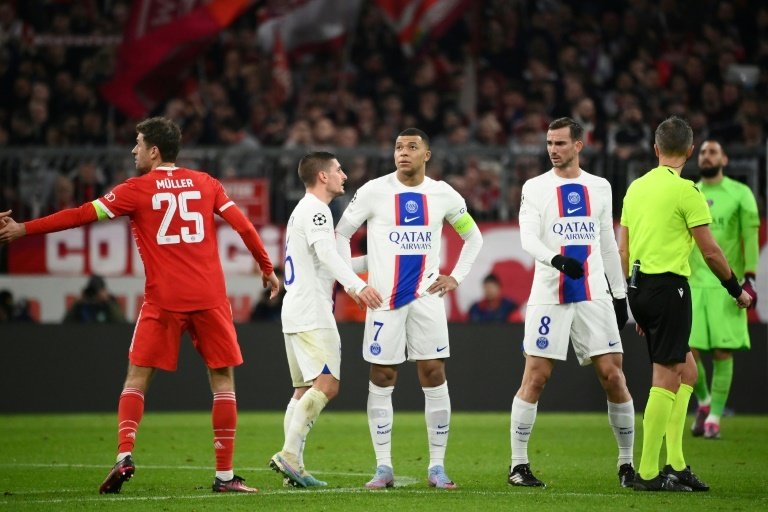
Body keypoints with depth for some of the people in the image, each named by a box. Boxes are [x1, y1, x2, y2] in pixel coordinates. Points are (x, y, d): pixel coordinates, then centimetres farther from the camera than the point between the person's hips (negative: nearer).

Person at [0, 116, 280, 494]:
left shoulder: (136, 190, 1)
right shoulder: (205, 183, 10)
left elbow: (82, 216, 0)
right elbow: (242, 225, 8)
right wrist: (267, 268, 20)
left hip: (163, 300, -2)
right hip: (209, 297, 2)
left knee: (137, 378, 8)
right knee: (223, 379, 7)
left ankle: (124, 455, -10)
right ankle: (225, 475, 3)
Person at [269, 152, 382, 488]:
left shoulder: (303, 210, 23)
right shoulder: (315, 210, -9)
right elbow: (327, 254, -26)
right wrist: (358, 285, -38)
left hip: (296, 315, 11)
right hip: (311, 315, -11)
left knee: (305, 390, 9)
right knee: (326, 384, -17)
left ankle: (293, 466, 4)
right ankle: (288, 454, -24)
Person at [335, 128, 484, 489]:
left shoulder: (443, 195, 4)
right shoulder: (374, 191, -3)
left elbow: (473, 237, 18)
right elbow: (341, 234, 5)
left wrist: (456, 277, 7)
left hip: (426, 296, 1)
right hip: (384, 298, -1)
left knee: (434, 377, -2)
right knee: (381, 381, 0)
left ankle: (437, 466, 4)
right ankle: (383, 467, 6)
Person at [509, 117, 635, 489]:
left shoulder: (599, 188, 12)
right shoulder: (535, 188, 2)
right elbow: (528, 239, -12)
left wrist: (620, 294, 16)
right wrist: (557, 260, -31)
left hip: (594, 295, 3)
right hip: (549, 297, -3)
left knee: (613, 376, -2)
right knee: (535, 378, -4)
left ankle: (627, 464, 8)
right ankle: (518, 465, 3)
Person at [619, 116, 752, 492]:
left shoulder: (636, 188, 13)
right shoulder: (685, 190, -9)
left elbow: (622, 249, 16)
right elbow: (710, 251, -7)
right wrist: (736, 289, 6)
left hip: (638, 287, 8)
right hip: (668, 285, -8)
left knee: (686, 370, 16)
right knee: (666, 377, -5)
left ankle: (675, 465, 13)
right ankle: (648, 472, -7)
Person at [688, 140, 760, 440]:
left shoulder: (740, 194, 3)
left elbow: (750, 236, -3)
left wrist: (749, 278, -12)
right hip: (693, 283, 2)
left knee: (722, 353, -5)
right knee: (688, 351, -7)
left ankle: (714, 417, 5)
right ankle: (704, 401, 19)